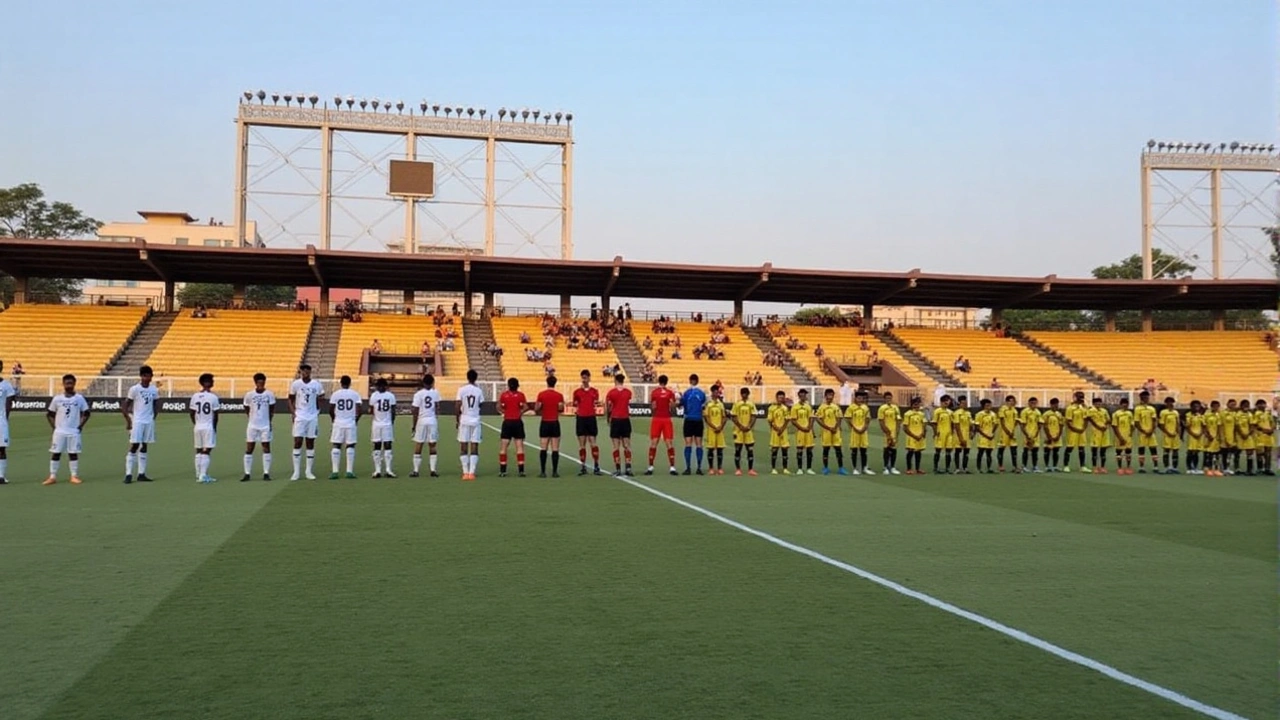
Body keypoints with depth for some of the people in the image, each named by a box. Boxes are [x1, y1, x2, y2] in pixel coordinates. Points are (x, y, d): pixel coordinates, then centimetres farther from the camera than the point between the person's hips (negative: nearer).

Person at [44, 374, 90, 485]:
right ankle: (52, 477, 6)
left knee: (73, 454, 3)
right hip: (59, 431, 0)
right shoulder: (57, 399, 1)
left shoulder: (79, 398, 1)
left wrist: (80, 426, 0)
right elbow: (49, 414, 9)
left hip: (74, 432, 0)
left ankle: (74, 476, 9)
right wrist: (54, 427, 1)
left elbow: (86, 413, 8)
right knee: (55, 453, 1)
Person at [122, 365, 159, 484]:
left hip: (149, 422, 5)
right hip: (137, 421, -4)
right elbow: (125, 405, -5)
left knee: (144, 447, 7)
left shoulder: (154, 390, 6)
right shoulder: (134, 389, -8)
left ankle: (141, 474, 11)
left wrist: (154, 416, 6)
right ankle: (128, 474, -3)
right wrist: (128, 420, -10)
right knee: (134, 446, -7)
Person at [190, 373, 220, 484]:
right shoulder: (213, 397, -10)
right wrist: (215, 427, 6)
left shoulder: (195, 396, 3)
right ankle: (203, 475, -7)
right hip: (209, 427, -5)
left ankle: (199, 475, 17)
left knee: (199, 451, 13)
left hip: (198, 427, 5)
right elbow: (215, 415, -8)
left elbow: (191, 413, 6)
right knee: (206, 451, -2)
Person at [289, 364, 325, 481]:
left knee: (310, 444, 5)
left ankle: (309, 471, 11)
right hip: (300, 417, -2)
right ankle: (296, 472, 1)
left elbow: (319, 400, 12)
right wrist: (293, 413, -5)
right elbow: (291, 400, 6)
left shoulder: (316, 385, 0)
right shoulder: (296, 384, -3)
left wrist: (318, 412, 3)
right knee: (297, 443, -5)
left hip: (313, 417, 2)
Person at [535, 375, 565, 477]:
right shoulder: (559, 395, -2)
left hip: (545, 423, 0)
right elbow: (561, 409, -2)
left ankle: (543, 471, 1)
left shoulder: (541, 394, -4)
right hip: (555, 423, 0)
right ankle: (555, 471, 0)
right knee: (555, 449, 1)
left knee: (543, 449, 3)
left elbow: (536, 409, -6)